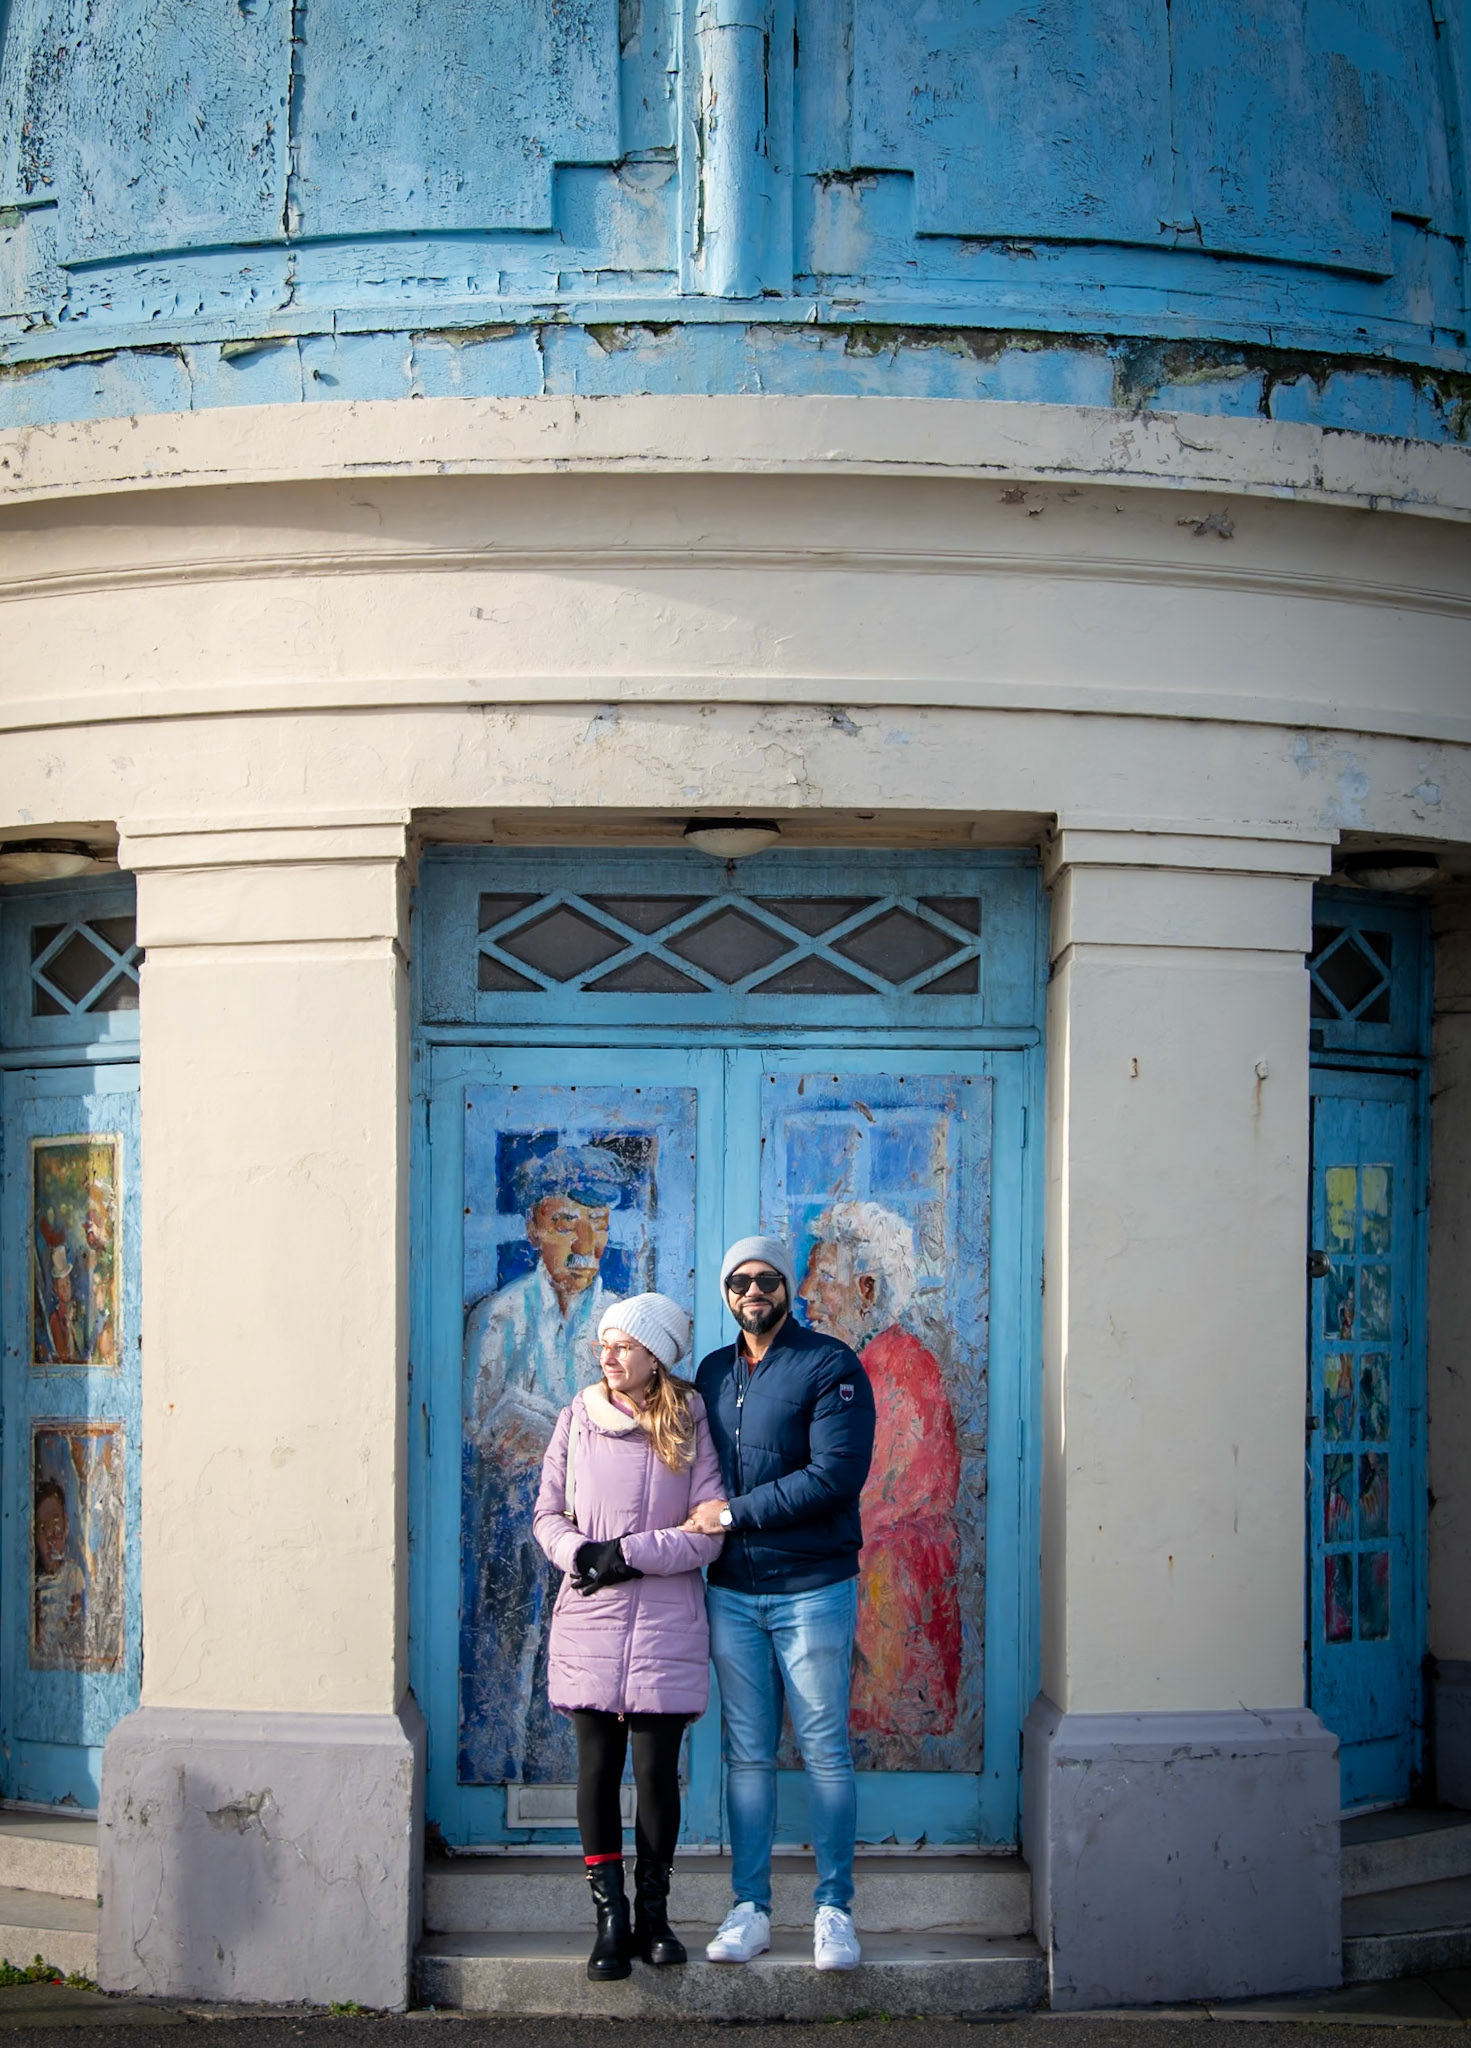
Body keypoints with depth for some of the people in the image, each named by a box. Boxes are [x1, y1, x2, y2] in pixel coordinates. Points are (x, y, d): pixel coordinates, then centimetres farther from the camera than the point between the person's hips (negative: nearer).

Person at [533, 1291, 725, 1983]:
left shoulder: (690, 1427, 0)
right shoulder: (576, 1421, 7)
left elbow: (708, 1534, -4)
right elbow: (548, 1513, 8)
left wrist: (629, 1553, -13)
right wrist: (579, 1554, -12)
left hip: (665, 1622, -2)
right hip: (588, 1619, 2)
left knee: (656, 1770, 0)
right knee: (597, 1769, 1)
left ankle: (653, 1913, 14)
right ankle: (611, 1919, 7)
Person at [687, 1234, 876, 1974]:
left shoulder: (830, 1366, -5)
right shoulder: (713, 1372, 13)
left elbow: (836, 1474, -15)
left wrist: (733, 1514, -13)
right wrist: (699, 1522, 1)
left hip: (812, 1587, -5)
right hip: (732, 1591, 5)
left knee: (825, 1749, 0)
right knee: (747, 1754, 6)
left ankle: (833, 1909, 6)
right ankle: (749, 1910, 10)